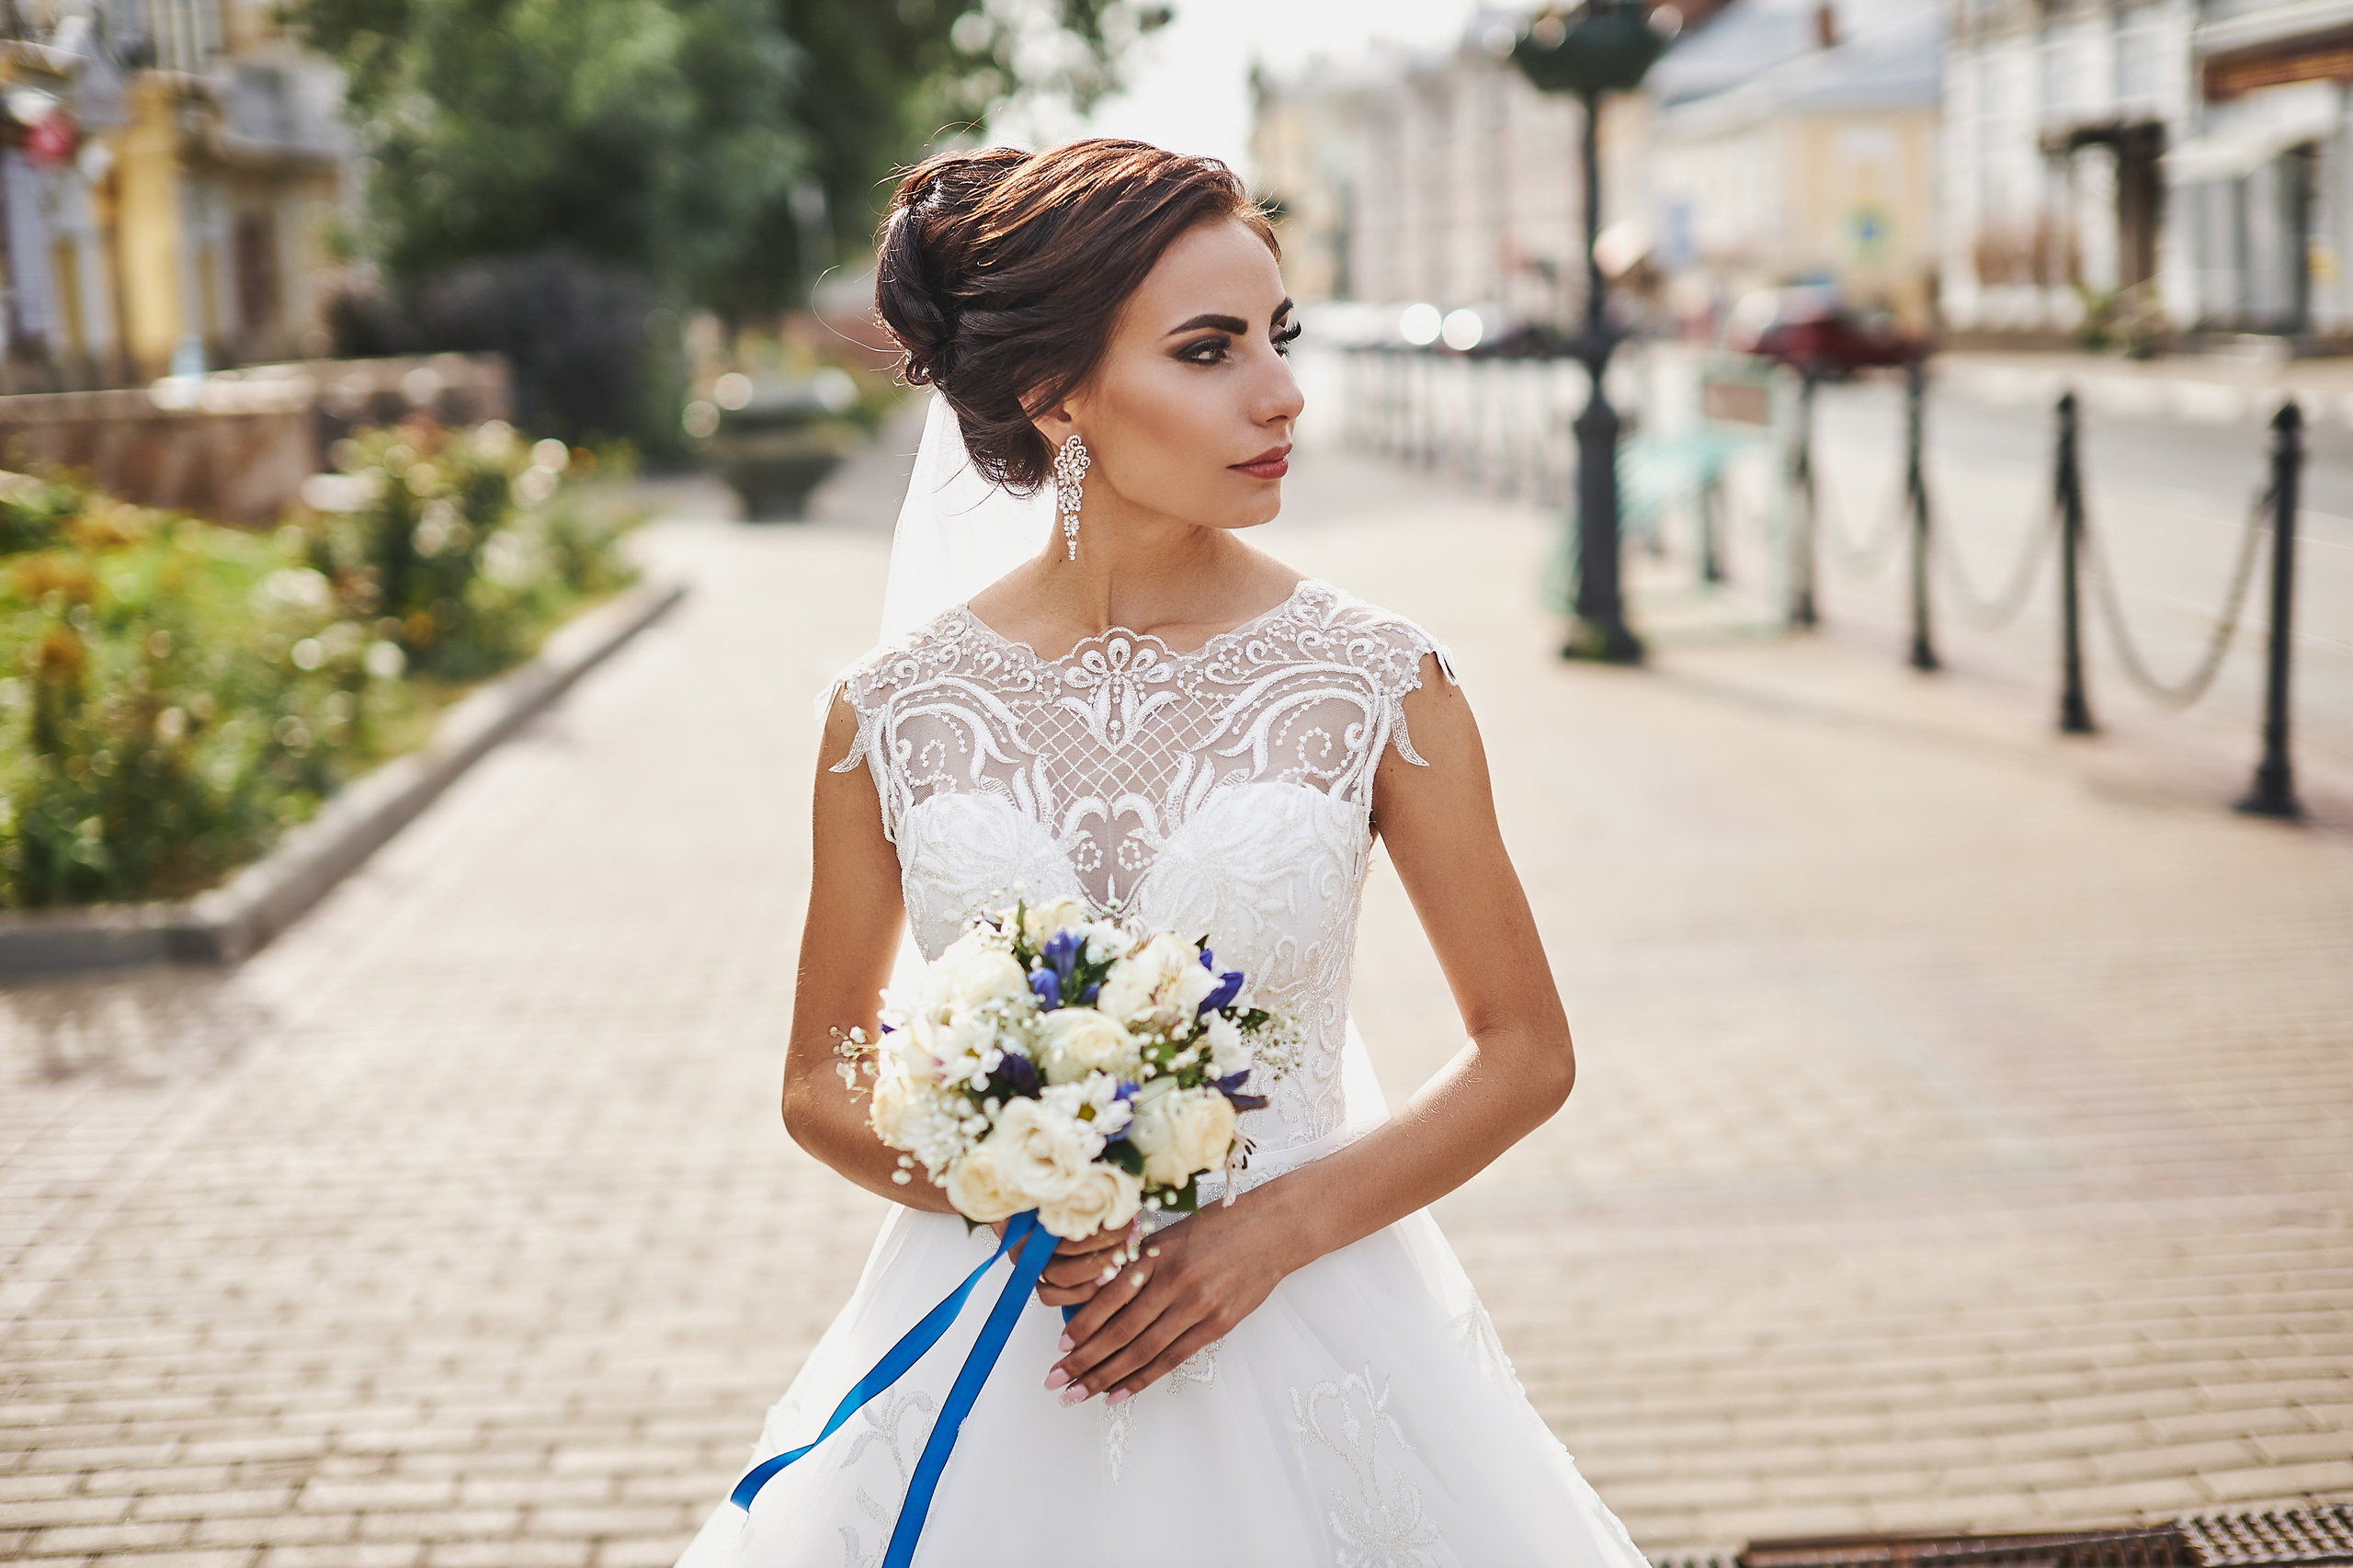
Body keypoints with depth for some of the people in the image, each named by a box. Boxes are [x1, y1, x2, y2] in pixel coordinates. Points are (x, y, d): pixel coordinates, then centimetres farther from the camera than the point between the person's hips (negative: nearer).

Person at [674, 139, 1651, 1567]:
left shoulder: (1379, 683, -8)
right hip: (994, 1362, 1)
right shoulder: (894, 713, -5)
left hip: (1303, 1335, 0)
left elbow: (1528, 1052, -2)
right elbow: (821, 1083, 5)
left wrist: (1271, 1231, -13)